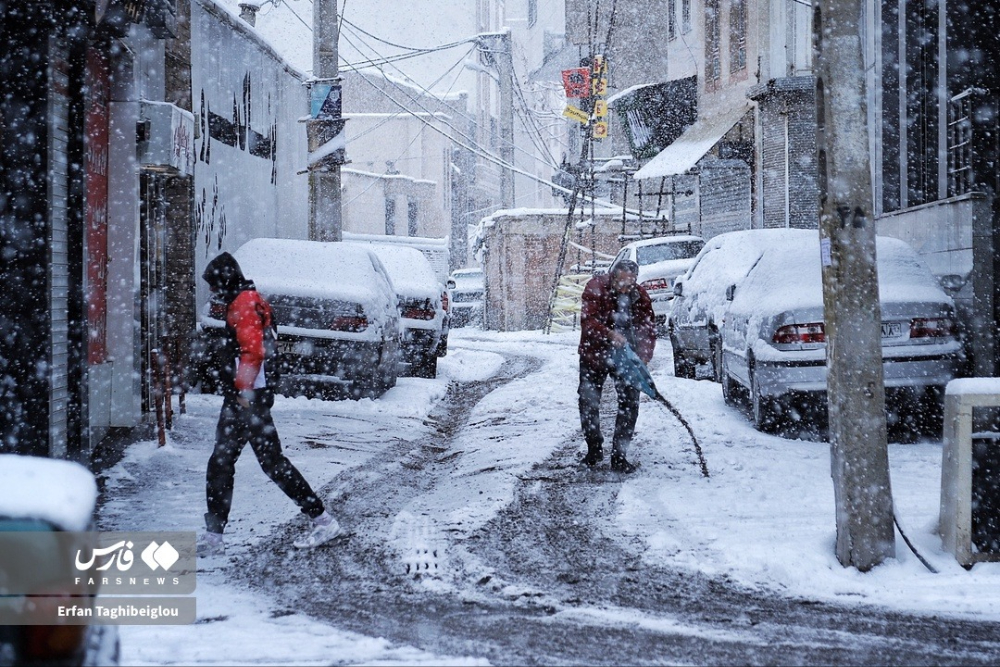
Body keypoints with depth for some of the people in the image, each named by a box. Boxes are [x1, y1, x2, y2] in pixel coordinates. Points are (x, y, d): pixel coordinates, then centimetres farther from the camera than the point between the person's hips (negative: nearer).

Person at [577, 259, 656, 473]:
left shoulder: (639, 296, -7)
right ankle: (594, 450, 26)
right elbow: (588, 321, -26)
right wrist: (610, 335, -43)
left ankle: (619, 455, -1)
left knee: (630, 403, -7)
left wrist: (644, 357, -17)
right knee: (589, 402, 4)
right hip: (594, 357, -1)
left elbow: (649, 328, -1)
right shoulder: (596, 288, -17)